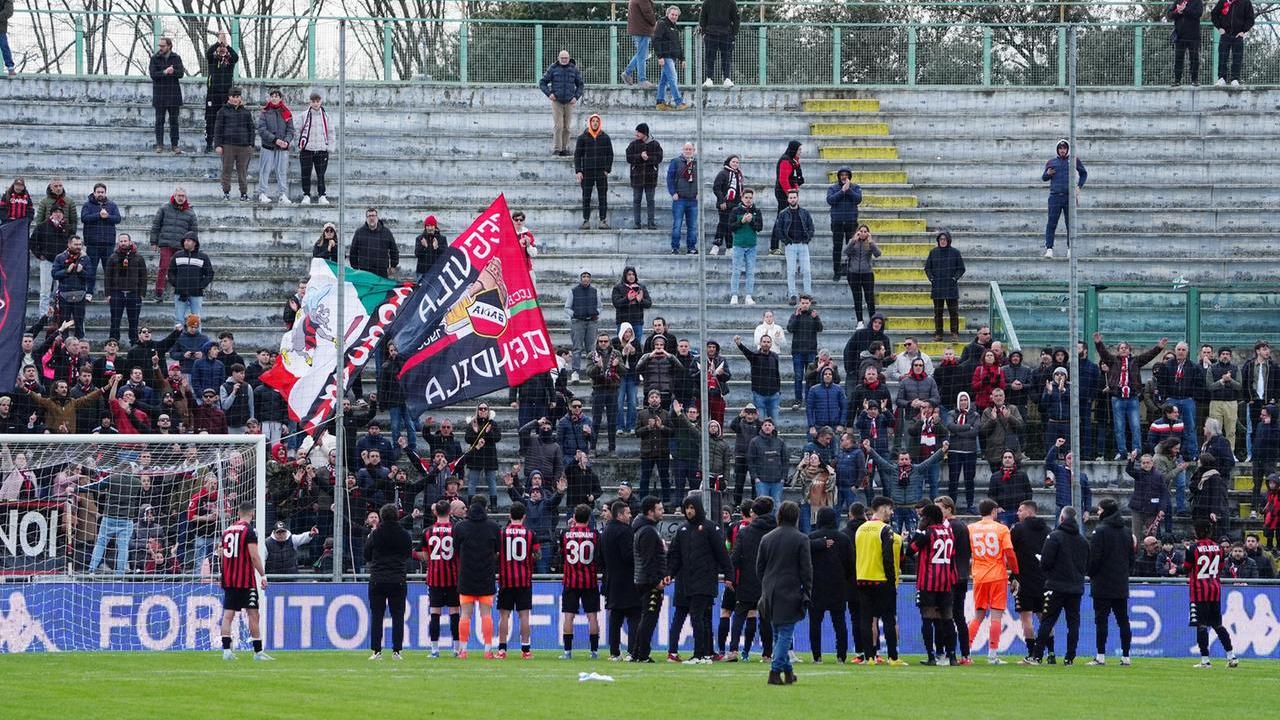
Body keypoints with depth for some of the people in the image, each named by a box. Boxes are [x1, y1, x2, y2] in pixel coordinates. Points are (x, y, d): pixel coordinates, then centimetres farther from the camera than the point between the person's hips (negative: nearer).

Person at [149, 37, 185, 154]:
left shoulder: (176, 58, 5)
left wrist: (171, 72, -23)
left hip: (173, 94, 1)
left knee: (174, 121, 4)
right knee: (159, 120, -1)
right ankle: (159, 145, 3)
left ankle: (174, 145, 9)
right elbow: (153, 74, -7)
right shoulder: (155, 59, 4)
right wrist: (165, 72, -20)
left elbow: (180, 73, -5)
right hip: (159, 94, -1)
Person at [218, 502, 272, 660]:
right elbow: (254, 556, -13)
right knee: (253, 614, -1)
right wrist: (263, 575, -8)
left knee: (228, 615, 5)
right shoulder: (249, 530, -8)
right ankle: (258, 652, -1)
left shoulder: (227, 530, 10)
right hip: (246, 580, -6)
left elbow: (220, 552, 13)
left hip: (228, 580, 6)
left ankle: (226, 650, -4)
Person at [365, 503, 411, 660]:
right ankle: (396, 651, 1)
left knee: (376, 616, 5)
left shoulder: (375, 534, -6)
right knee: (398, 616, 6)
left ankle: (376, 650, 0)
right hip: (398, 581, 1)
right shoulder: (404, 535, -3)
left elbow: (367, 556, 2)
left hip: (377, 580, -1)